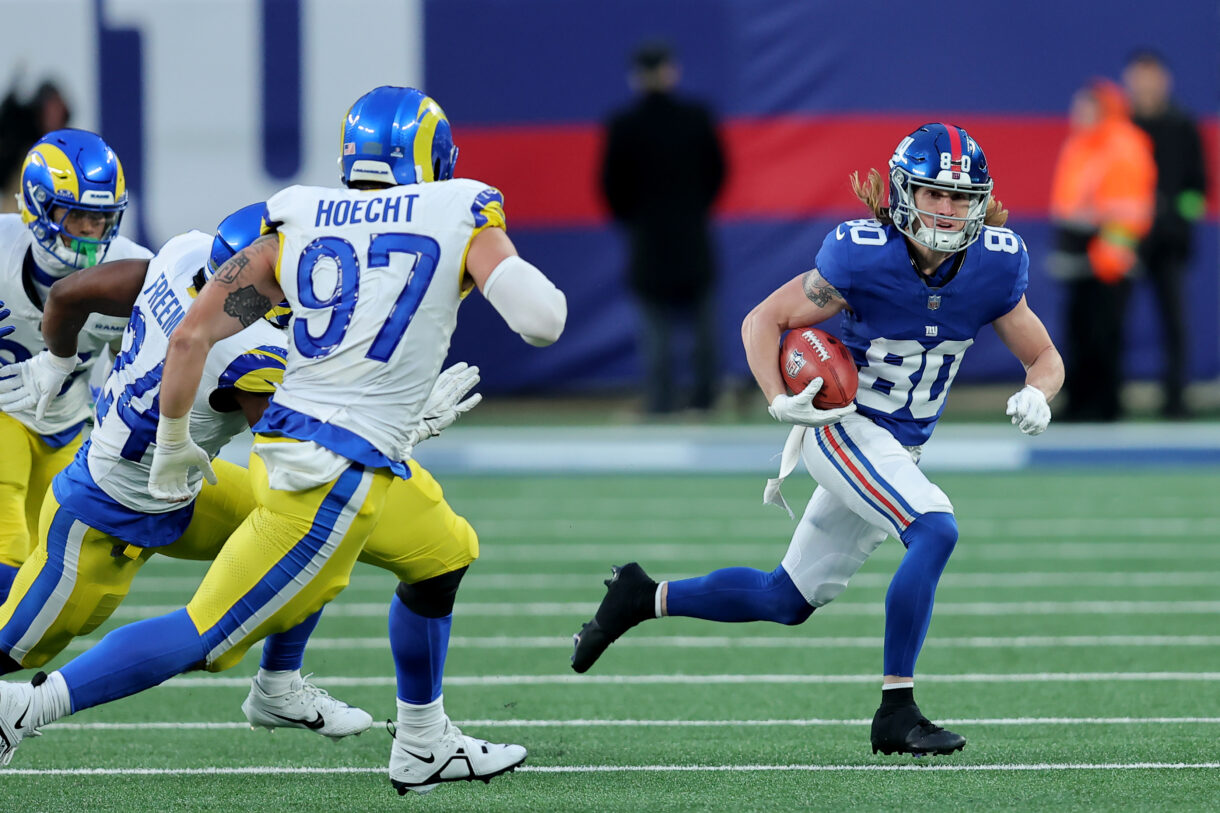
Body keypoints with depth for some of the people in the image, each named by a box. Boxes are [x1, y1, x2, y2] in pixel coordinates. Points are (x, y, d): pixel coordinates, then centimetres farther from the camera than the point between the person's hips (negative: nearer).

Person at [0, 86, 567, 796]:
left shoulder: (298, 224, 10)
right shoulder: (462, 218, -2)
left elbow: (192, 335, 7)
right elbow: (541, 322, -14)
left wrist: (175, 441, 19)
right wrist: (534, 286, 10)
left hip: (286, 443, 7)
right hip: (339, 474, -7)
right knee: (206, 637, -3)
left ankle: (423, 748, 37)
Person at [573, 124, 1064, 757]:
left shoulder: (993, 267, -6)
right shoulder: (864, 258, -20)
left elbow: (1045, 359, 5)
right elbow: (763, 321, -10)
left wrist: (1036, 394, -19)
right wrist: (780, 403, -24)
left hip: (899, 452, 6)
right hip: (843, 426, -6)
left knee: (787, 600, 13)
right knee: (935, 532, -28)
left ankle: (647, 598, 32)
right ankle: (895, 713, -23)